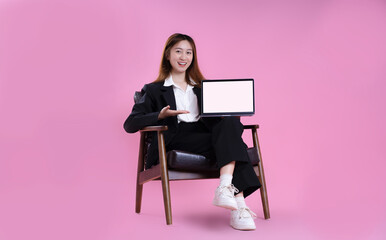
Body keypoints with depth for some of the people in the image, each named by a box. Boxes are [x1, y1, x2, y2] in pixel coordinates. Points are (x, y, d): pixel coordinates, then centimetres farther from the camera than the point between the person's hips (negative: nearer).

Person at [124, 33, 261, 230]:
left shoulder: (202, 87, 31)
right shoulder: (154, 90, 17)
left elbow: (218, 115, 23)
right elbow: (130, 124, 5)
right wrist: (161, 115, -13)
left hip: (205, 134, 4)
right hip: (176, 140, -3)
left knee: (230, 122, -31)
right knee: (229, 142, -30)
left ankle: (226, 187, -47)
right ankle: (238, 205, -41)